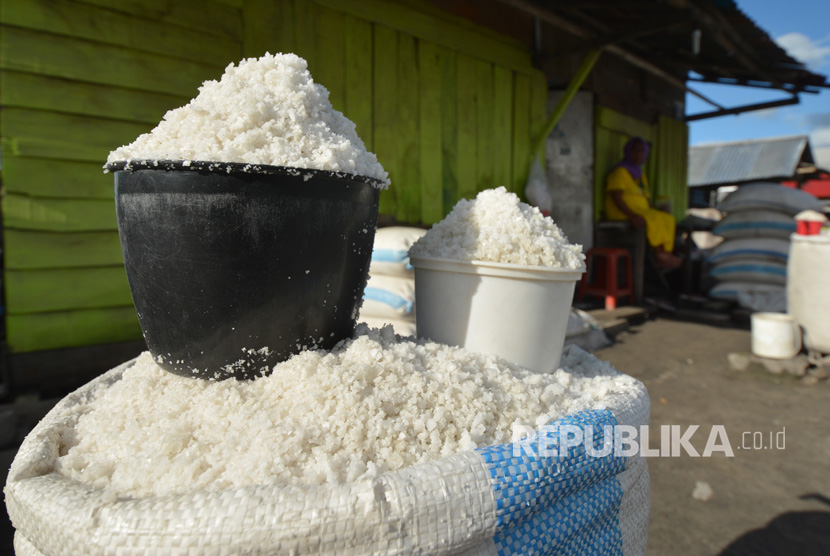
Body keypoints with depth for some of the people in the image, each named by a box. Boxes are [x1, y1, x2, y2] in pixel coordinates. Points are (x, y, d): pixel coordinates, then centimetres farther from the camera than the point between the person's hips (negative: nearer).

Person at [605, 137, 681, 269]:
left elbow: (647, 197, 21)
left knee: (668, 218, -11)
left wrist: (652, 210, 1)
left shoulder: (641, 174, 20)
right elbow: (615, 197, -17)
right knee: (655, 220, -26)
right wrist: (632, 215, -26)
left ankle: (666, 254, -20)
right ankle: (659, 255, -18)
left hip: (643, 212, 8)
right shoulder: (620, 171, -7)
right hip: (622, 214, -8)